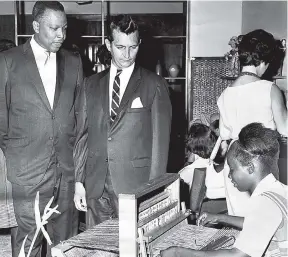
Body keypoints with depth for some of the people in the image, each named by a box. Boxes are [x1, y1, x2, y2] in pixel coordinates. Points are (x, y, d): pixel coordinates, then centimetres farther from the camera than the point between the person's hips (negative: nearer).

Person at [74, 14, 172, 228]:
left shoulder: (154, 85, -1)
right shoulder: (92, 84, 11)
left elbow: (160, 140, -4)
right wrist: (79, 181, 6)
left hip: (135, 186, -3)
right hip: (96, 187, 4)